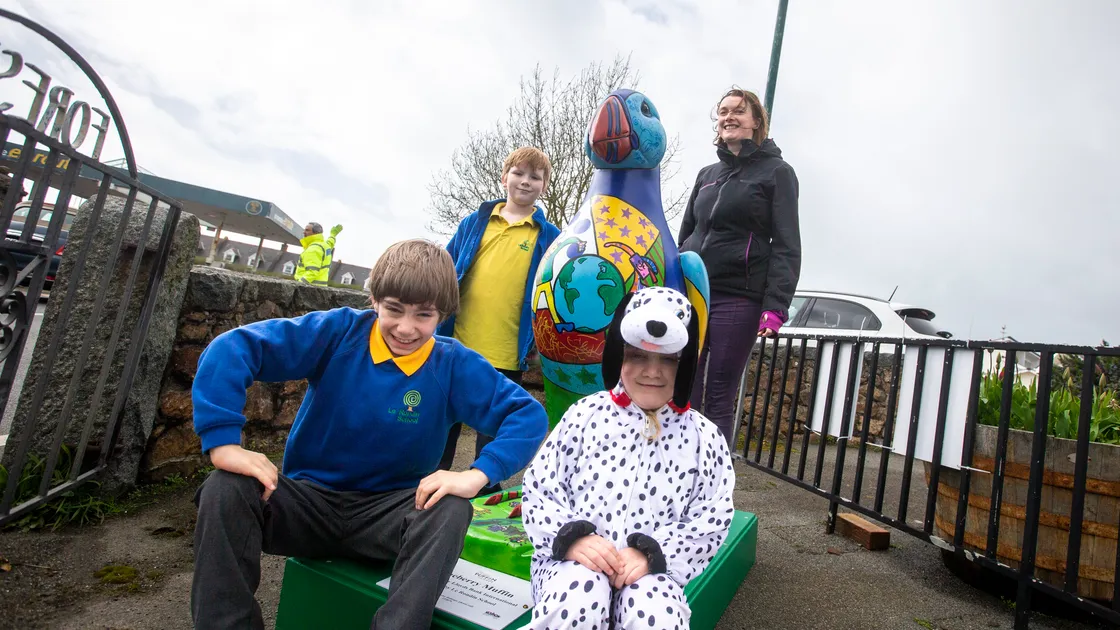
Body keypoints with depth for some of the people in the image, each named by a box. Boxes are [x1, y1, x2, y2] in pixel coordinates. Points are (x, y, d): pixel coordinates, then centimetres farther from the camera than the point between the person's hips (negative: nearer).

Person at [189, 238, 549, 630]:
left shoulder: (454, 366, -9)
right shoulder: (338, 331, -9)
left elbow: (528, 414, -14)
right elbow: (235, 347, -14)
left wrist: (478, 474, -30)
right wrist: (223, 441, -24)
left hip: (388, 515, -1)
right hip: (308, 498, 2)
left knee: (451, 511, -32)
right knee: (226, 491, -26)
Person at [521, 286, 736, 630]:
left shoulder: (702, 436, 3)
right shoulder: (586, 415, 2)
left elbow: (711, 522, 1)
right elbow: (538, 491, 2)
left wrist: (651, 554, -14)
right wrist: (571, 536, -16)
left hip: (653, 568, 0)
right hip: (573, 557, 0)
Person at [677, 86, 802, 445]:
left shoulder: (777, 172, 4)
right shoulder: (707, 174, 20)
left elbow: (786, 246, -4)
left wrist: (775, 306, -16)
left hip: (737, 299, -5)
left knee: (719, 401, -2)